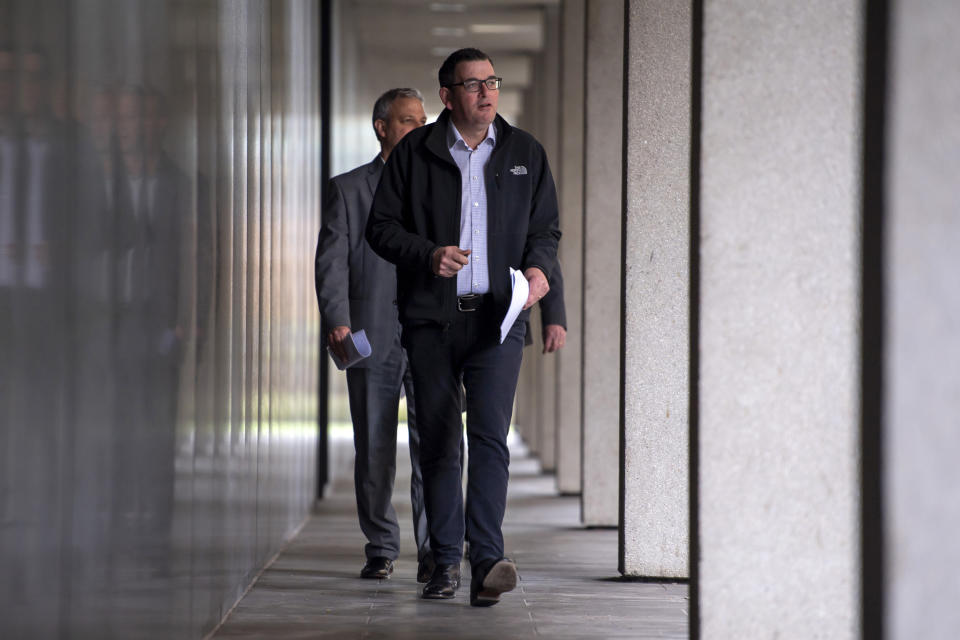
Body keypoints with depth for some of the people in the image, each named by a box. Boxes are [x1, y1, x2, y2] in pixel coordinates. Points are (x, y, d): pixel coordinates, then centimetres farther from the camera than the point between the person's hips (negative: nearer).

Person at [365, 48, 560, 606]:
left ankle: (488, 561, -20)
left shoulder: (525, 153, 10)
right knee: (438, 442, 4)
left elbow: (546, 227, 16)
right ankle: (446, 561, 14)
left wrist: (539, 266, -5)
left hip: (497, 316, 0)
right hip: (431, 319, 1)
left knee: (490, 435, -15)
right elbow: (382, 227, 5)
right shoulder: (415, 153, 5)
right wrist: (428, 254, -13)